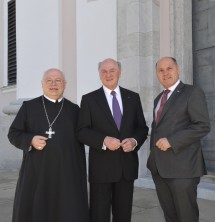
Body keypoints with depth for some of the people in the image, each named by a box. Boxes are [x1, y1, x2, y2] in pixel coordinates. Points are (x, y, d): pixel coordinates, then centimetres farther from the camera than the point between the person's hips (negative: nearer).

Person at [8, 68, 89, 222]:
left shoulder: (74, 110, 8)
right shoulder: (28, 107, 6)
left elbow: (80, 142, 8)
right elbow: (13, 134, 5)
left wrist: (81, 172, 5)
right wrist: (31, 140, -15)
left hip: (67, 172, 1)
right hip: (36, 171, 0)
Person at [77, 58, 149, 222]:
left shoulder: (133, 97, 9)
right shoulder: (89, 99, 1)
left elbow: (142, 128, 9)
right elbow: (82, 131, -5)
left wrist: (134, 141, -12)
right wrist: (104, 140, -20)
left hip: (127, 165, 3)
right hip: (101, 166, -2)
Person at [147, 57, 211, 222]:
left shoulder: (193, 93, -5)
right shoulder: (159, 98, 19)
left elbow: (203, 126, -14)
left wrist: (171, 141, -20)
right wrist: (154, 147, 9)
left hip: (182, 166, -7)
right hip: (159, 166, 7)